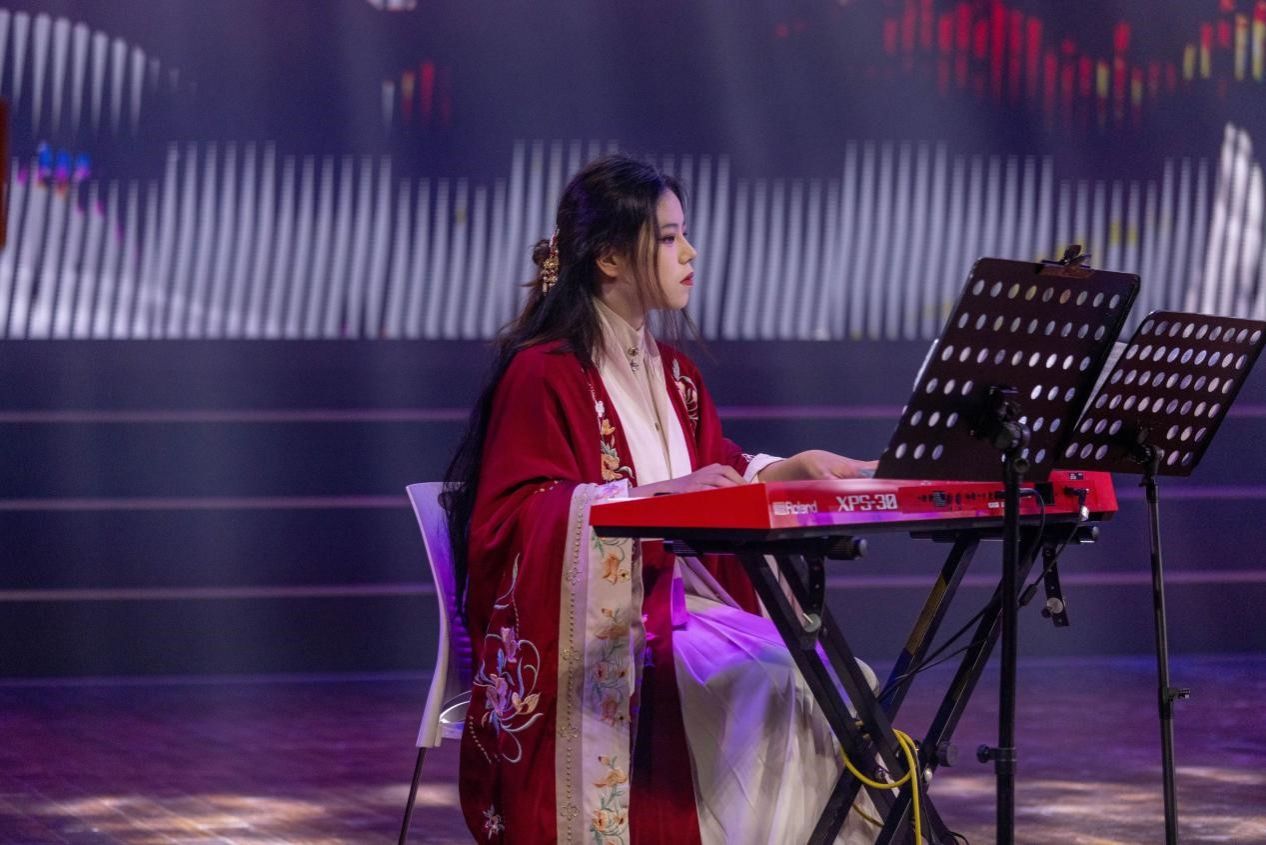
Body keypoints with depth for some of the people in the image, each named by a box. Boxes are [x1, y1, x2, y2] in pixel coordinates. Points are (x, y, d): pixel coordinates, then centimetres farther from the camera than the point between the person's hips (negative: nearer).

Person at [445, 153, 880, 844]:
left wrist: (796, 469, 5)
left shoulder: (671, 373, 18)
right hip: (589, 632, -8)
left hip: (675, 606, 8)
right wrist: (655, 495, -25)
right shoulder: (543, 373, -8)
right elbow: (516, 516, -16)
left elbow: (715, 475, 24)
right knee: (767, 692, -29)